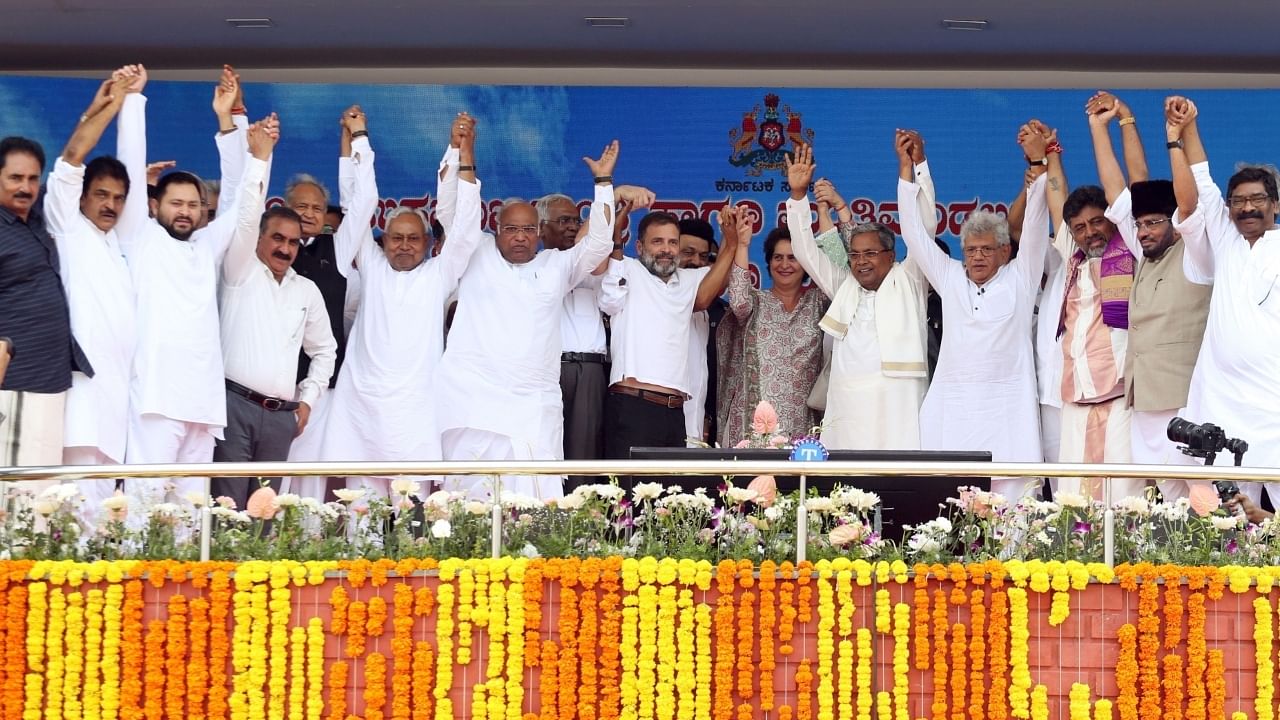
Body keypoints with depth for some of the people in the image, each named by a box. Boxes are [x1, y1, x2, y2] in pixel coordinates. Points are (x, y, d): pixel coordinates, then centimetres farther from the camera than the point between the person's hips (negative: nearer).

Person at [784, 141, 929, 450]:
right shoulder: (844, 286, 22)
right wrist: (798, 195, 9)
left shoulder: (907, 281, 11)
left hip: (897, 402, -3)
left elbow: (923, 229, 4)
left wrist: (917, 166, -3)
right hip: (847, 401, 4)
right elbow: (807, 251, 19)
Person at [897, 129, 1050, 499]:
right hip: (952, 408, 2)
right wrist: (906, 165, 15)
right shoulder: (950, 278, 17)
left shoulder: (1019, 278, 11)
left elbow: (1035, 223, 4)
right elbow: (915, 232, 17)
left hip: (1007, 408, -2)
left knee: (1011, 497, -8)